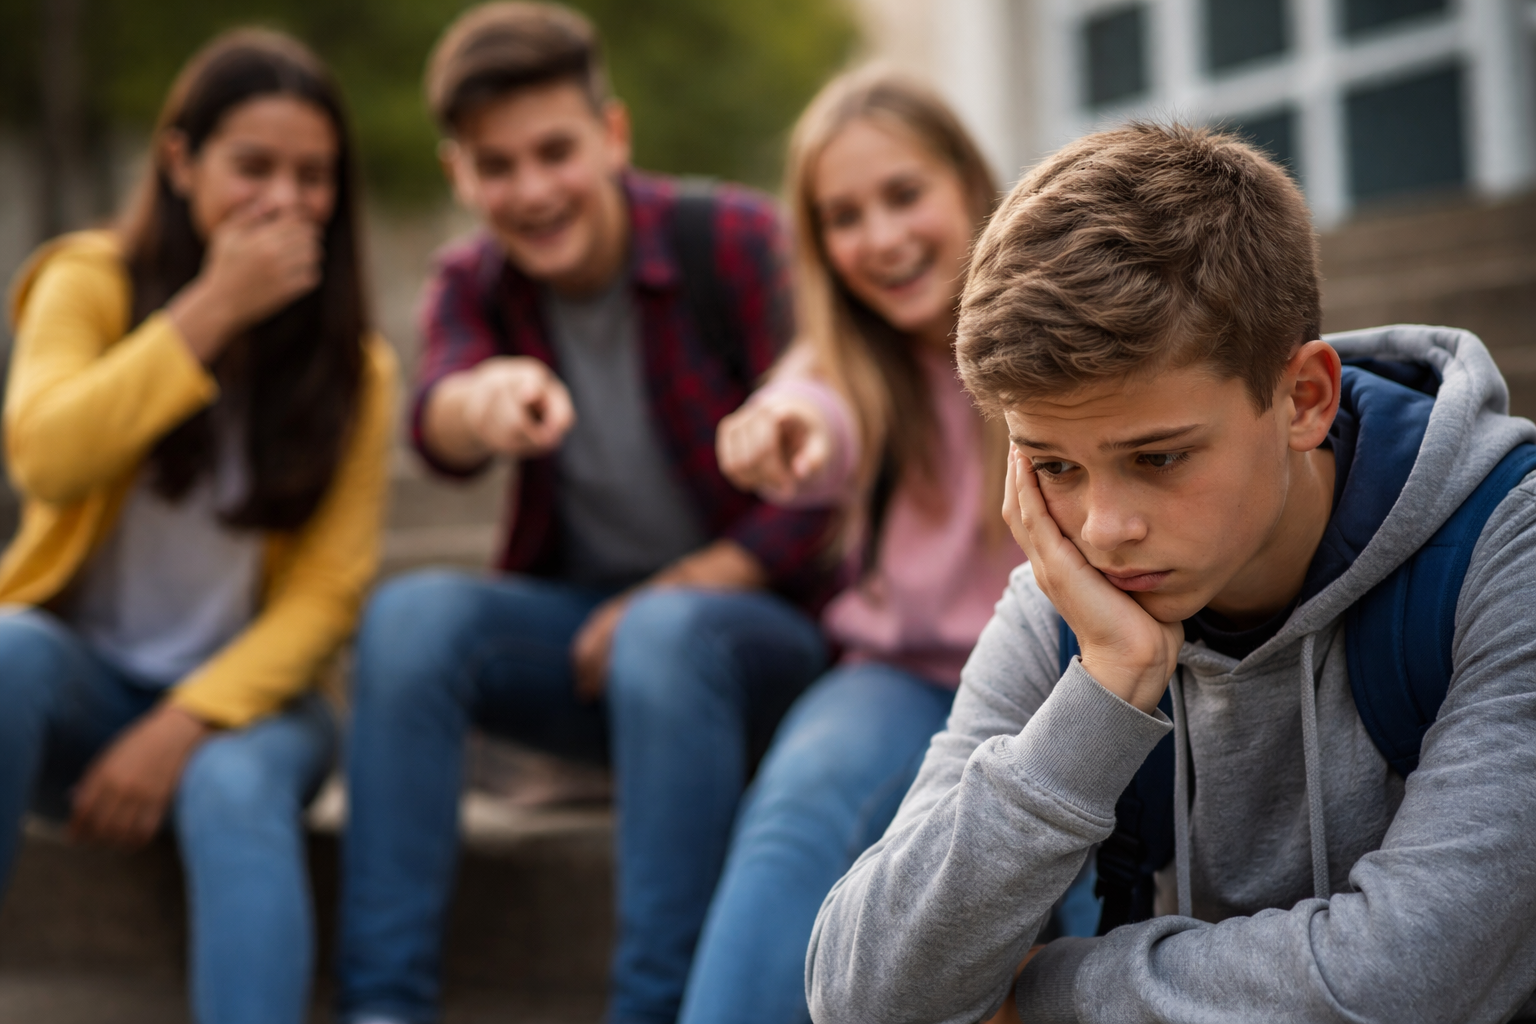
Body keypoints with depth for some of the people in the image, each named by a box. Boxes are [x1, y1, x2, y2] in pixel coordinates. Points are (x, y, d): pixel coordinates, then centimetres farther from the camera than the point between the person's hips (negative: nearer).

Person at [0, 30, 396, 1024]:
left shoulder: (352, 365, -1)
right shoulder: (91, 283, -3)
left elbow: (327, 591, -7)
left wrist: (184, 727, -20)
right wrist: (211, 307, -24)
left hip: (242, 691, 0)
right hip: (80, 676, 0)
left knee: (234, 791, -33)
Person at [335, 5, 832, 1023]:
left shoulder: (733, 241, -10)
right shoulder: (472, 282, 1)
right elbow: (441, 431, -22)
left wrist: (666, 596, -17)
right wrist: (487, 399, -46)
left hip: (752, 619, -3)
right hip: (582, 621, 4)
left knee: (665, 637, -36)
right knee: (410, 614, -24)